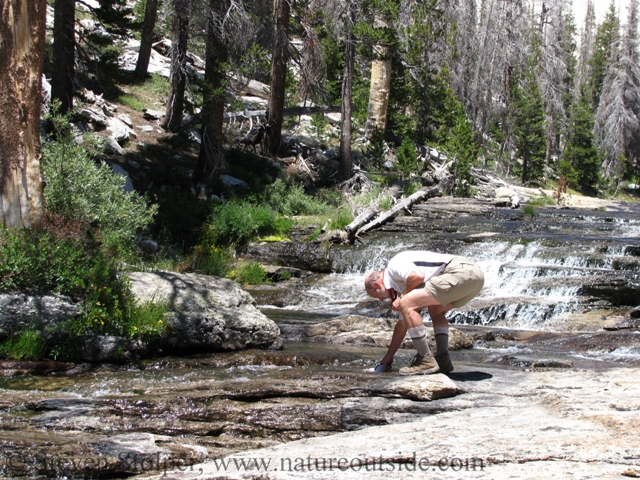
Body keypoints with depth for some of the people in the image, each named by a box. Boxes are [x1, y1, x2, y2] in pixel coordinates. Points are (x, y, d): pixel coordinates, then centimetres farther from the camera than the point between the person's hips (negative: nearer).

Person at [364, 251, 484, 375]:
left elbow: (418, 276, -17)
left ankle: (426, 361, -6)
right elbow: (403, 322, 37)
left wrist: (403, 298, 2)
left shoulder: (394, 265, 4)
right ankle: (443, 360, 15)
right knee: (435, 310, 32)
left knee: (407, 304, -8)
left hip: (461, 272, -10)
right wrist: (389, 356, 43)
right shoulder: (402, 282, 30)